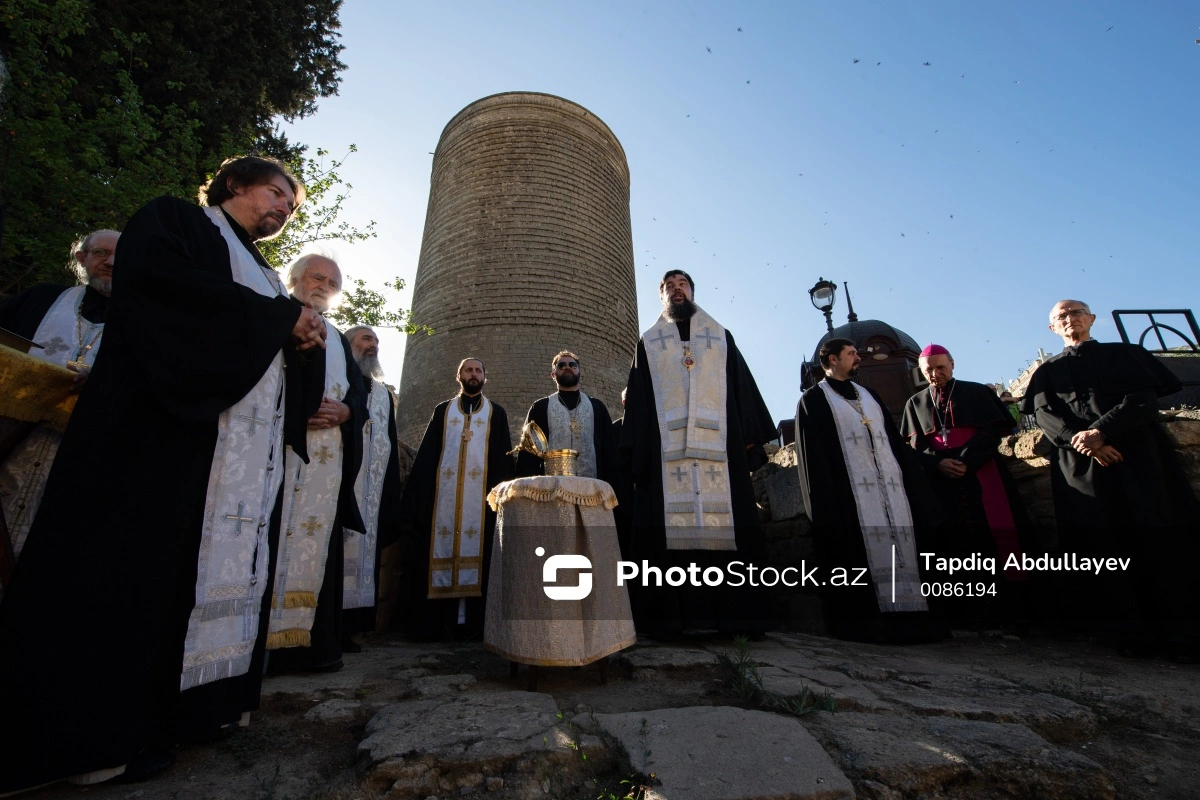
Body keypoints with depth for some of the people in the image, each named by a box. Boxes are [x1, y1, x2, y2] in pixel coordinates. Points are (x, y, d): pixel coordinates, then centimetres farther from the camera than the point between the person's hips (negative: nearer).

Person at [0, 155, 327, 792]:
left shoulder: (261, 273, 28)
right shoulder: (173, 220, 10)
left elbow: (283, 356, 23)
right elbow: (160, 279, -13)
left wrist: (304, 337, -1)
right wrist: (281, 316, -10)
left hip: (248, 453, 7)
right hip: (168, 427, -7)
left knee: (229, 564, 3)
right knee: (143, 568, -8)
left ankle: (192, 704, 12)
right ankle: (95, 728, 2)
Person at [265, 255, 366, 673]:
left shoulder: (339, 340, 24)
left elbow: (359, 395, 17)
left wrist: (343, 411, -5)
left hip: (327, 460, 4)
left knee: (315, 542, 2)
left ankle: (308, 640, 7)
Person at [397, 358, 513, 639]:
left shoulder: (496, 413, 13)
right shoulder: (443, 410, 16)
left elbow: (503, 458, 7)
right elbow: (426, 454, 9)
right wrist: (416, 494, -1)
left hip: (480, 494, -1)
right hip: (442, 491, 1)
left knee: (474, 551, -2)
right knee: (439, 551, 0)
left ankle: (467, 621, 4)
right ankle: (429, 622, 7)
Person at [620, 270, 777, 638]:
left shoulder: (721, 336, 21)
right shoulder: (649, 342, 18)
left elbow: (742, 385, 13)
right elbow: (638, 399, 10)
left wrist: (750, 437, 0)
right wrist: (637, 450, -2)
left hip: (717, 443, 1)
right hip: (667, 446, -1)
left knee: (726, 525, -2)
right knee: (671, 528, -5)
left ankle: (736, 615, 5)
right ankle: (672, 616, -1)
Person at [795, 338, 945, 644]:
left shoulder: (869, 395, 23)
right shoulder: (814, 399, 3)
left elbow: (895, 440, 20)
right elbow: (813, 453, -5)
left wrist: (913, 479, 10)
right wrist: (826, 498, -13)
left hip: (888, 482, 6)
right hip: (849, 487, -6)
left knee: (898, 543, 3)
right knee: (862, 549, -8)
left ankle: (904, 613, 10)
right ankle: (863, 620, -1)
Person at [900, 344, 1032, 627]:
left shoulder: (978, 393, 8)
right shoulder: (915, 403, 12)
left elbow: (994, 429, -2)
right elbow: (914, 446, 6)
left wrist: (967, 459, -15)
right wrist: (938, 463, -13)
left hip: (982, 472, -1)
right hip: (942, 480, 1)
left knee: (997, 534, -4)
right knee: (960, 541, -1)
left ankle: (1012, 603, 6)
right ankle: (976, 608, 4)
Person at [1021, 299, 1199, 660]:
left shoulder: (1127, 354, 16)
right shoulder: (1048, 371, 17)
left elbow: (1144, 398, 1)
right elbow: (1044, 413, 3)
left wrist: (1101, 431, -15)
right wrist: (1081, 440, -15)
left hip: (1137, 454, 0)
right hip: (1081, 464, 0)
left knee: (1156, 536, -6)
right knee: (1103, 545, -5)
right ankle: (1133, 633, -2)